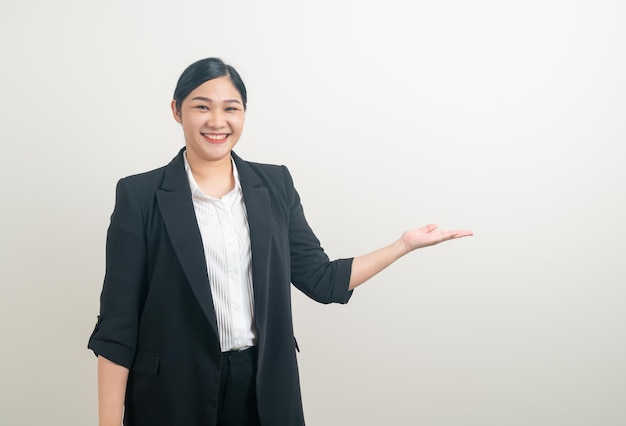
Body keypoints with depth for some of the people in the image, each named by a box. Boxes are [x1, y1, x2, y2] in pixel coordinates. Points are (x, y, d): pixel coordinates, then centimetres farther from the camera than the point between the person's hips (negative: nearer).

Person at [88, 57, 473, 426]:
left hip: (266, 386, 3)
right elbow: (118, 321, -7)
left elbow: (322, 280, 5)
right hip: (173, 392, -3)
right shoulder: (140, 195, -7)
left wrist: (407, 243, -1)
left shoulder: (275, 185, 2)